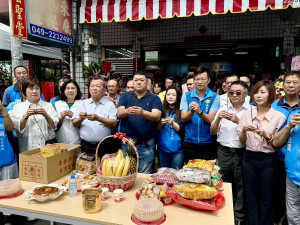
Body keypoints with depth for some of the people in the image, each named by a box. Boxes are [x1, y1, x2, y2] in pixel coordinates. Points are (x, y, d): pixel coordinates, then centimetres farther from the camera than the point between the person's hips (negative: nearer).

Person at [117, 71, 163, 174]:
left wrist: (143, 113, -34)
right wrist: (127, 111, -30)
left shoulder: (154, 98, 2)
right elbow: (119, 114, -6)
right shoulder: (125, 96, 8)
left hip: (146, 145, -2)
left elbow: (157, 117, -14)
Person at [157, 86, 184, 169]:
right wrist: (161, 123, -15)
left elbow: (182, 130, -7)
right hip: (162, 148, 4)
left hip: (177, 149, -3)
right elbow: (156, 129, 4)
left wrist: (172, 123, -22)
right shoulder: (162, 110, 6)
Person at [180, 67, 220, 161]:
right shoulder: (186, 96, 3)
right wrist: (191, 112, -25)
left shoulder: (215, 97, -2)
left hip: (208, 144, -1)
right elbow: (183, 119, -5)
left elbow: (211, 119, -12)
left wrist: (200, 112, -31)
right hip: (189, 143, 1)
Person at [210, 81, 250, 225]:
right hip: (224, 152, 3)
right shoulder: (223, 109, 7)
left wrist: (238, 121, -20)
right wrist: (219, 119, -9)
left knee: (241, 186, 5)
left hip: (242, 153, -3)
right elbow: (213, 132, 8)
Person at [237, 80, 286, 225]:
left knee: (266, 200, 10)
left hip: (268, 160, -2)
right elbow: (242, 142, 7)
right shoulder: (247, 115, 3)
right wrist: (244, 131, -12)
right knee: (251, 198, 13)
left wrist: (267, 135, -20)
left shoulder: (279, 116, -5)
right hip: (249, 159, 2)